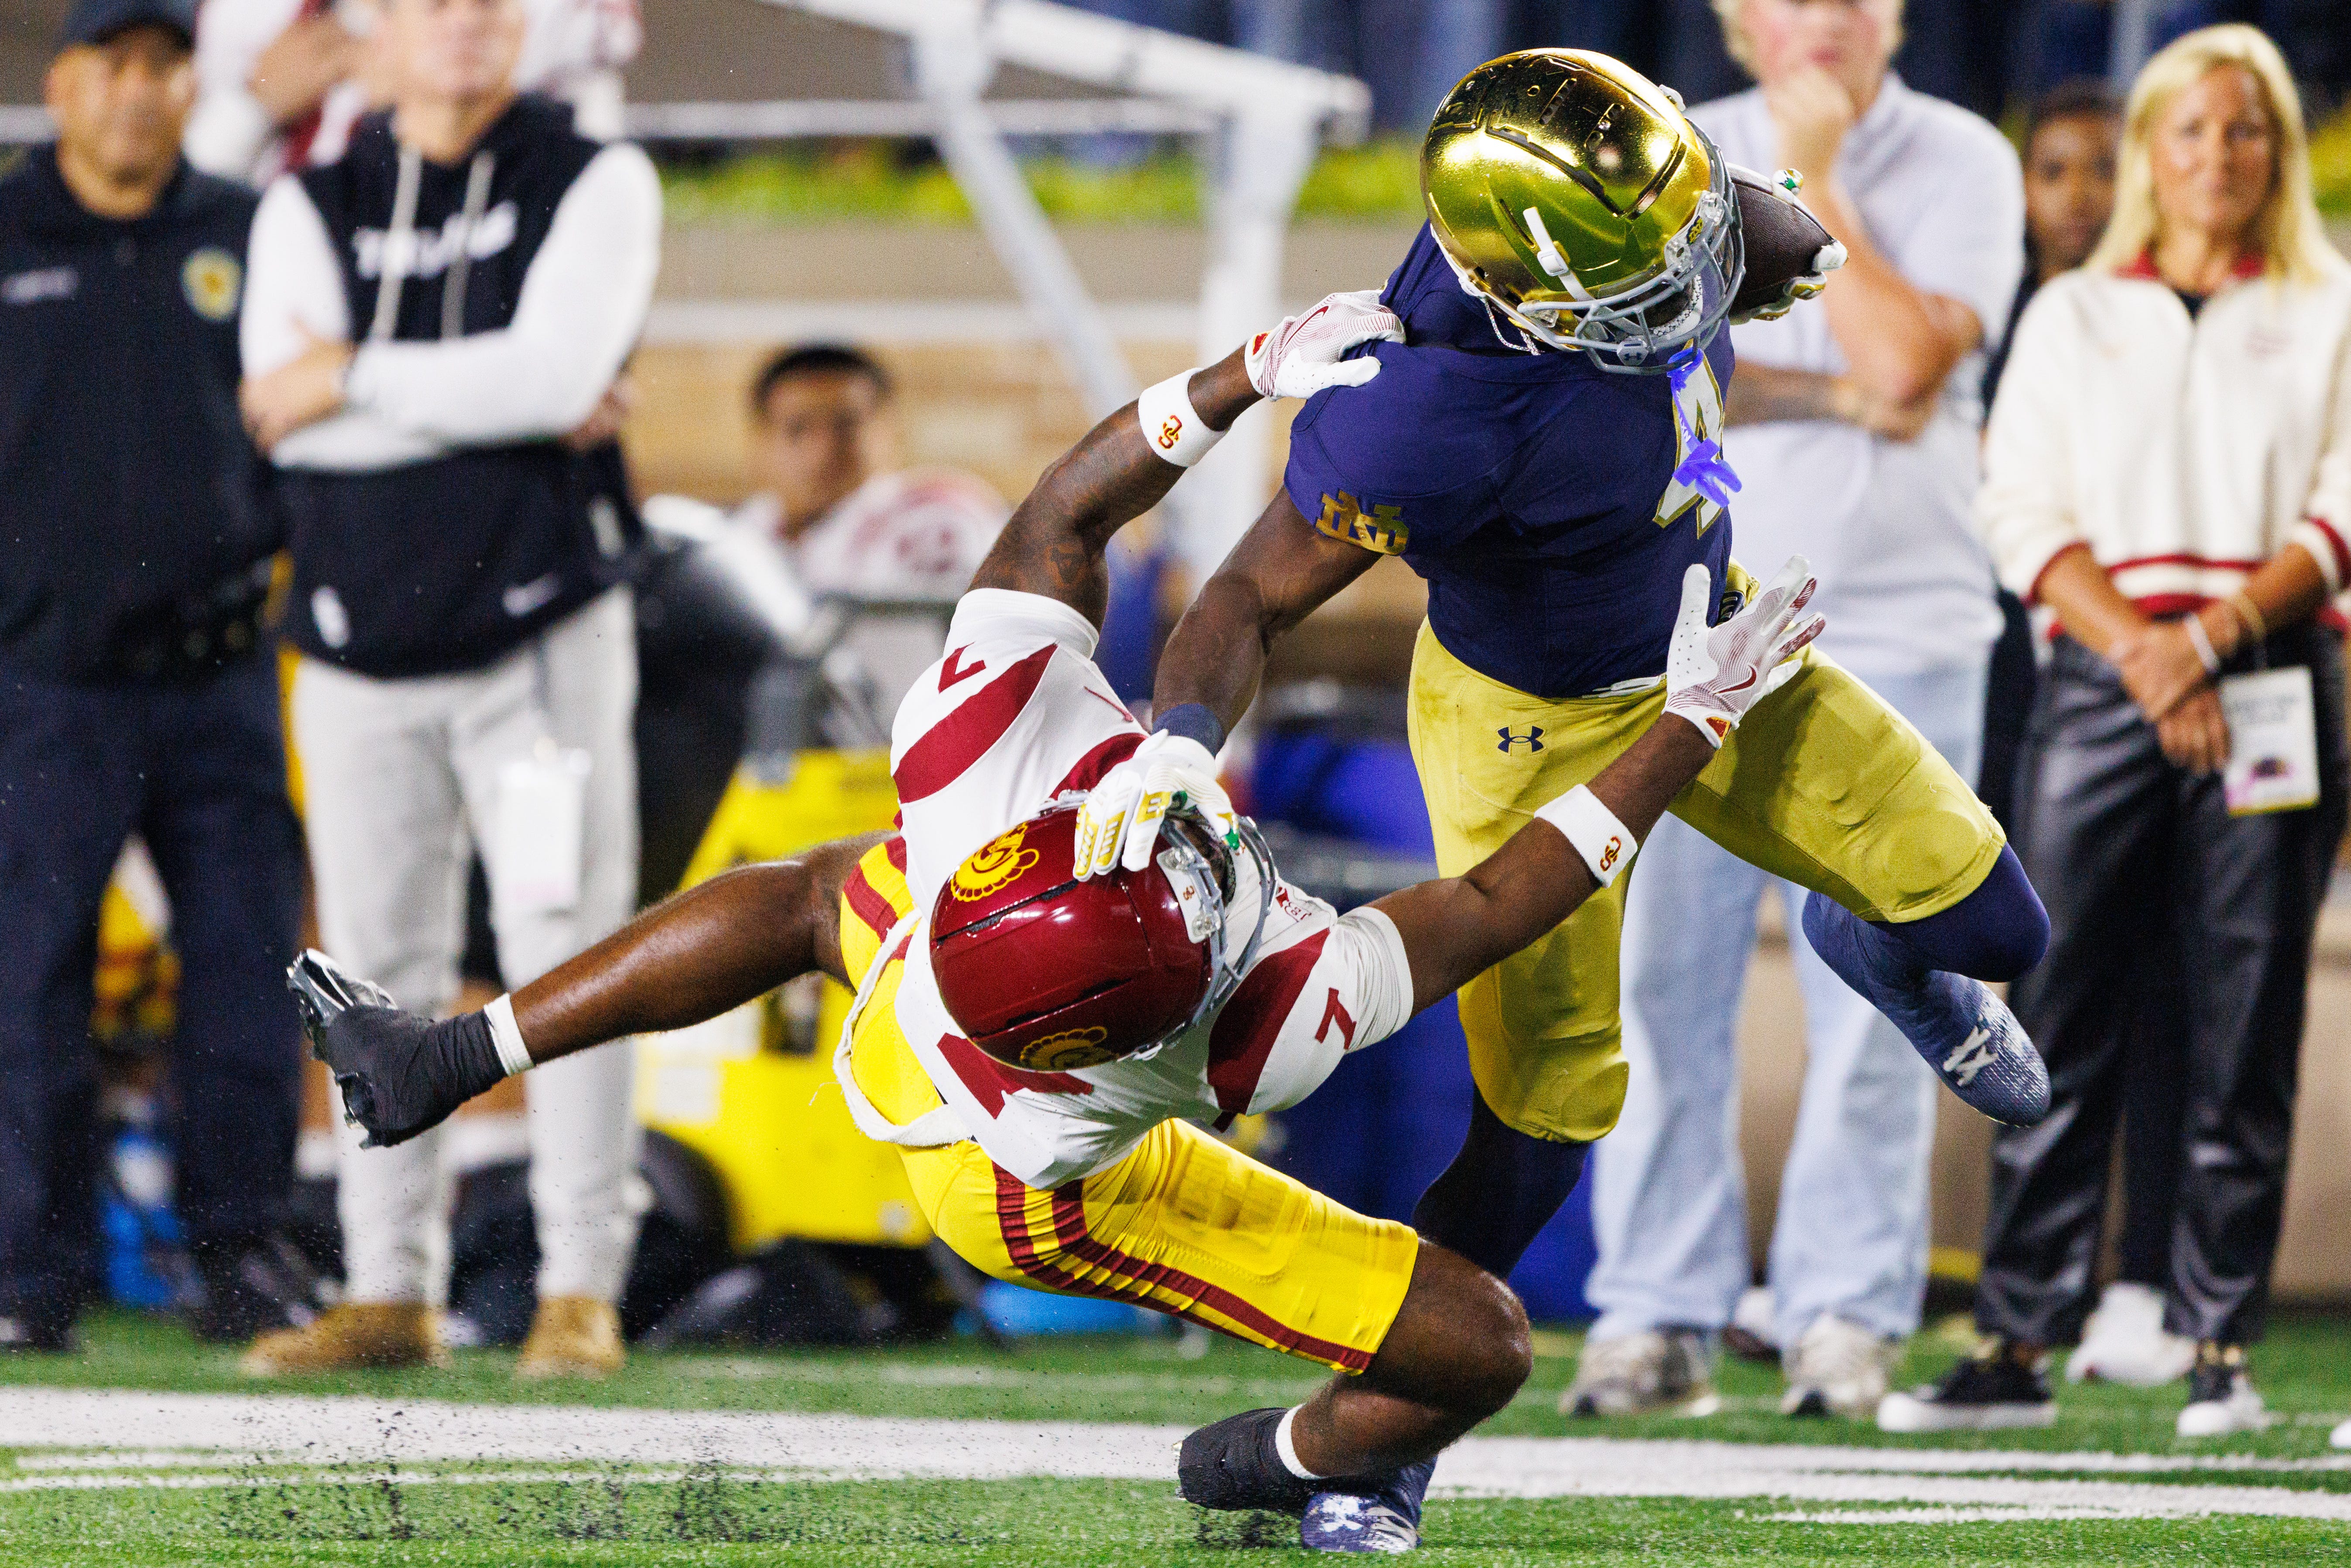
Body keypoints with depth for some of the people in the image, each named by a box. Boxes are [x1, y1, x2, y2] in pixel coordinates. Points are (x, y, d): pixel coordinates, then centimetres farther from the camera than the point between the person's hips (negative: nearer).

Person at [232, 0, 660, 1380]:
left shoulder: (595, 185, 2)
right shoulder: (310, 209, 9)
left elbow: (555, 373, -16)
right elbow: (286, 417, -7)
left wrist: (353, 379, -9)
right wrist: (509, 409, -12)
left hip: (541, 636, -3)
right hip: (360, 654, 3)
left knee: (567, 963, -6)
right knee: (382, 973, 5)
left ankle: (582, 1289, -2)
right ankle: (390, 1291, 11)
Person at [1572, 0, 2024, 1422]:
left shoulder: (1962, 163, 2)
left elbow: (1906, 361, -13)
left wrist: (1811, 181, -8)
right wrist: (1837, 399, -13)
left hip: (1897, 630, -1)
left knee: (1873, 993, -4)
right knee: (1661, 980, -2)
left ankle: (1846, 1313, 3)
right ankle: (1660, 1311, 4)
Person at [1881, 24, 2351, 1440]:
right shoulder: (2072, 319, 13)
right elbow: (2027, 512, 6)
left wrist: (2215, 632, -12)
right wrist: (2139, 651, -9)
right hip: (2101, 681, 1)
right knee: (2065, 1018, -5)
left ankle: (2221, 1345, 3)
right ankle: (2020, 1343, -4)